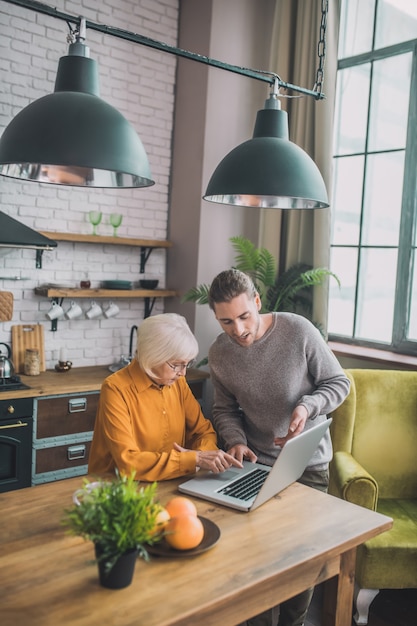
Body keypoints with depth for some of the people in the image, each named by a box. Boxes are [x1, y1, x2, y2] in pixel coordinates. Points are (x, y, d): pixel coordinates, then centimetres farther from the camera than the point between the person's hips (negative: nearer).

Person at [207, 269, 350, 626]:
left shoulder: (298, 330, -19)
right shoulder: (219, 354, -8)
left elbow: (339, 382, -10)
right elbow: (225, 409, 4)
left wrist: (308, 406, -28)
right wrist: (236, 441, -15)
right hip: (256, 463, 2)